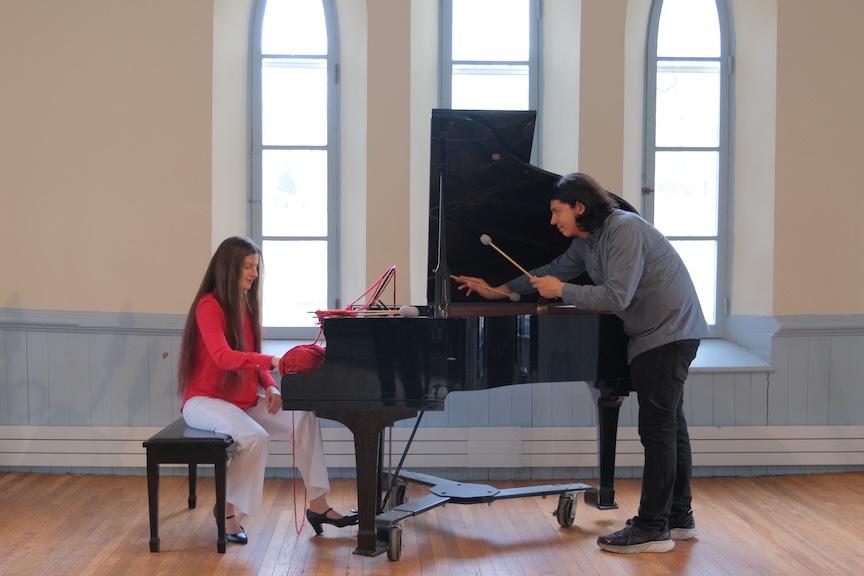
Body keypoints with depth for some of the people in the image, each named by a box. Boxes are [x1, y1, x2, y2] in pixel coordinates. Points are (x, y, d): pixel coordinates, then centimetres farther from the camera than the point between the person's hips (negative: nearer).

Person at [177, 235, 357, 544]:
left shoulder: (246, 304, 10)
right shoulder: (209, 306, -16)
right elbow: (223, 357, -30)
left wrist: (269, 386, -4)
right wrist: (273, 361, -40)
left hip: (244, 399, 8)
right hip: (206, 400, -8)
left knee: (304, 417, -13)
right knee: (254, 437, -33)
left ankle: (318, 504, -10)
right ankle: (227, 509, -12)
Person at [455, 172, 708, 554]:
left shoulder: (623, 230, -20)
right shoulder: (586, 241, 10)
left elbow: (617, 296, -27)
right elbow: (554, 271, 22)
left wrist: (561, 291, -17)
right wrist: (496, 291, 23)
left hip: (668, 333, -10)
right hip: (655, 333, 10)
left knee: (657, 428, -9)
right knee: (669, 425, 13)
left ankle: (651, 529, -6)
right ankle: (678, 518, 21)